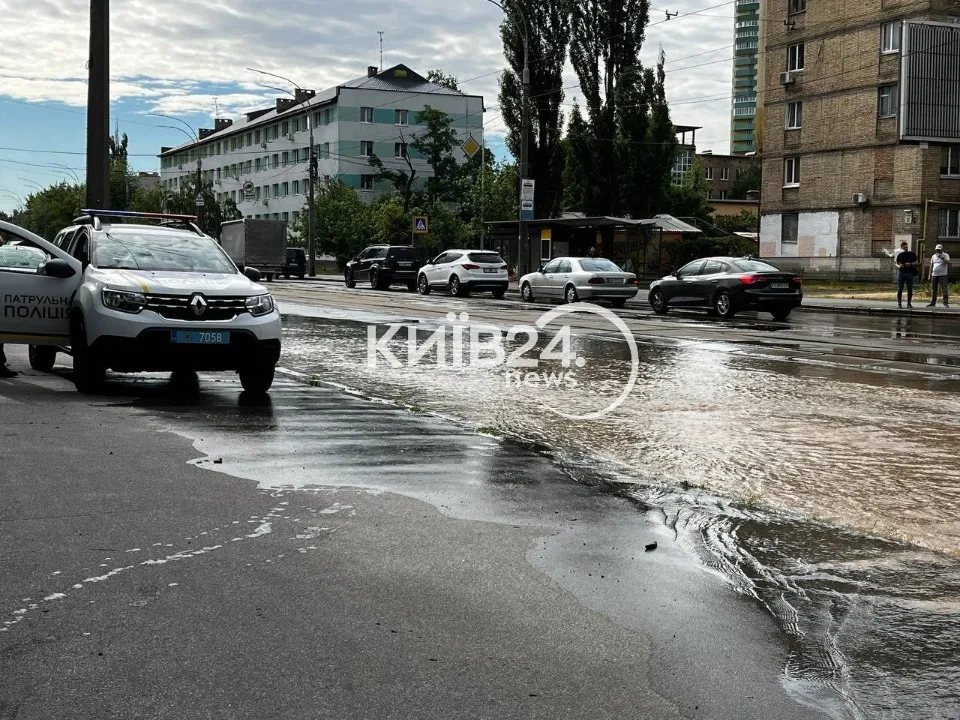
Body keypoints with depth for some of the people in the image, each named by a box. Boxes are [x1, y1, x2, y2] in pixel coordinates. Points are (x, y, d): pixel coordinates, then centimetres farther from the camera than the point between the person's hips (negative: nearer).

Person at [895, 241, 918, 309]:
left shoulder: (912, 254, 5)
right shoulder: (900, 255, 7)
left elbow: (916, 262, 7)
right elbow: (896, 263, 10)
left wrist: (910, 264, -13)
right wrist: (899, 266, -13)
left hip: (909, 273, 0)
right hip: (901, 272, 0)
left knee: (910, 289, 2)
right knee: (900, 289, -1)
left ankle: (909, 303, 9)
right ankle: (899, 303, 6)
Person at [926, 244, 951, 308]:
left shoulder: (945, 255, 2)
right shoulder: (933, 256, 15)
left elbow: (948, 262, -16)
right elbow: (931, 266, 17)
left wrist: (942, 258, -27)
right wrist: (929, 275, 13)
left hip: (942, 275, -5)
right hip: (934, 275, 5)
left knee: (945, 289, -10)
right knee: (933, 290, 7)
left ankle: (946, 303, -9)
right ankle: (933, 303, 15)